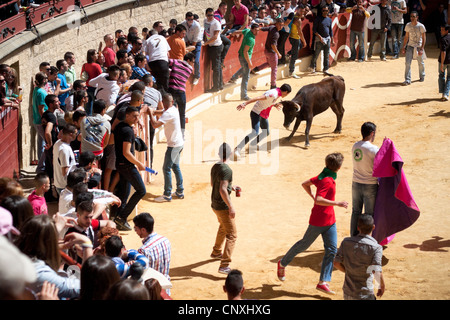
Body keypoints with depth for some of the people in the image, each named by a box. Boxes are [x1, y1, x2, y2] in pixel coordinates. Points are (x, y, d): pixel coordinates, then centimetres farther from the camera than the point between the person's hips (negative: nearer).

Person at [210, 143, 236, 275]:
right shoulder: (226, 170, -23)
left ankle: (216, 252, 50)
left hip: (214, 204, 9)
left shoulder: (214, 167, 5)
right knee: (231, 235, -6)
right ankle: (224, 266, -13)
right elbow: (222, 190, -31)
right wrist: (231, 207, -28)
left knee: (223, 228, 32)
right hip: (223, 206, -9)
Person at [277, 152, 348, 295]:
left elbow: (305, 184, 14)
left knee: (332, 249, 0)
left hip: (330, 221, 8)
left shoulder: (322, 176, 4)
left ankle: (323, 282, 1)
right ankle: (282, 264, 33)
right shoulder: (327, 181, -24)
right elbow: (319, 200, -34)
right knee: (304, 244, 10)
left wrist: (312, 196, 18)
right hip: (318, 221, -8)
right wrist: (337, 203, -33)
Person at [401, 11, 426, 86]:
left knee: (421, 63, 10)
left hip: (418, 46, -2)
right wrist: (403, 47, 3)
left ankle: (422, 76, 36)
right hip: (410, 46, 2)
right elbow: (406, 37, 7)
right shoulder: (408, 25, -2)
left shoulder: (421, 26, -13)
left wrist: (421, 49, -15)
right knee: (407, 62, -9)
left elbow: (424, 38, -9)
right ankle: (407, 80, -6)